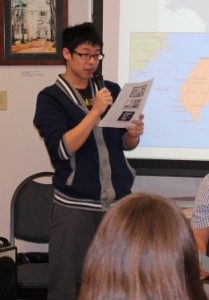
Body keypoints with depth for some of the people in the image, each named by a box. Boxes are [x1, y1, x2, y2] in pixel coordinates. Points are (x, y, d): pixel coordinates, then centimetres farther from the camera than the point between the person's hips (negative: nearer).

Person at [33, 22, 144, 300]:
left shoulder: (112, 90, 10)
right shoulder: (50, 98, -3)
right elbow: (63, 149, -16)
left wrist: (133, 134, -6)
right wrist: (95, 111, -21)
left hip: (120, 201, 4)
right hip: (75, 205, -4)